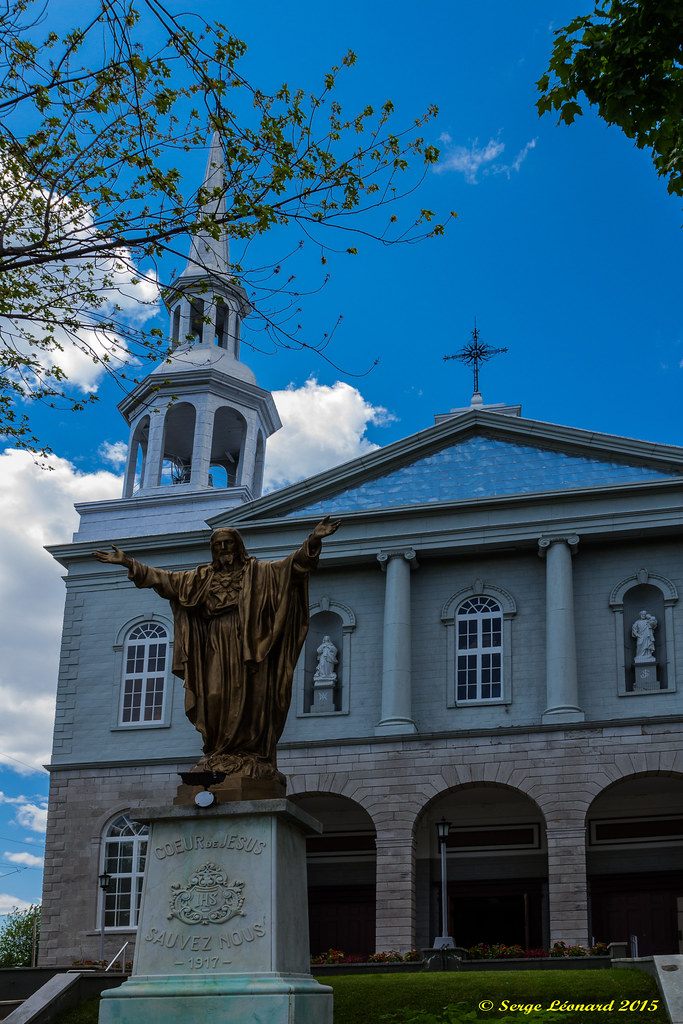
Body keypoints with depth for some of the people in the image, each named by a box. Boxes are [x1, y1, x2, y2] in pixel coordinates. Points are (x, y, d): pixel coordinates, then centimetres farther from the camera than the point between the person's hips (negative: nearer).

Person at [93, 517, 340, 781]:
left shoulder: (257, 572, 11)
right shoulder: (203, 578, 19)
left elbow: (292, 566, -1)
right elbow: (166, 580, 17)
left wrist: (312, 542, -18)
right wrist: (129, 563, 11)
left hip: (248, 648, -3)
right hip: (217, 649, 3)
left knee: (248, 700, -8)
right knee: (215, 698, -7)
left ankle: (250, 755, -8)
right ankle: (219, 757, -5)